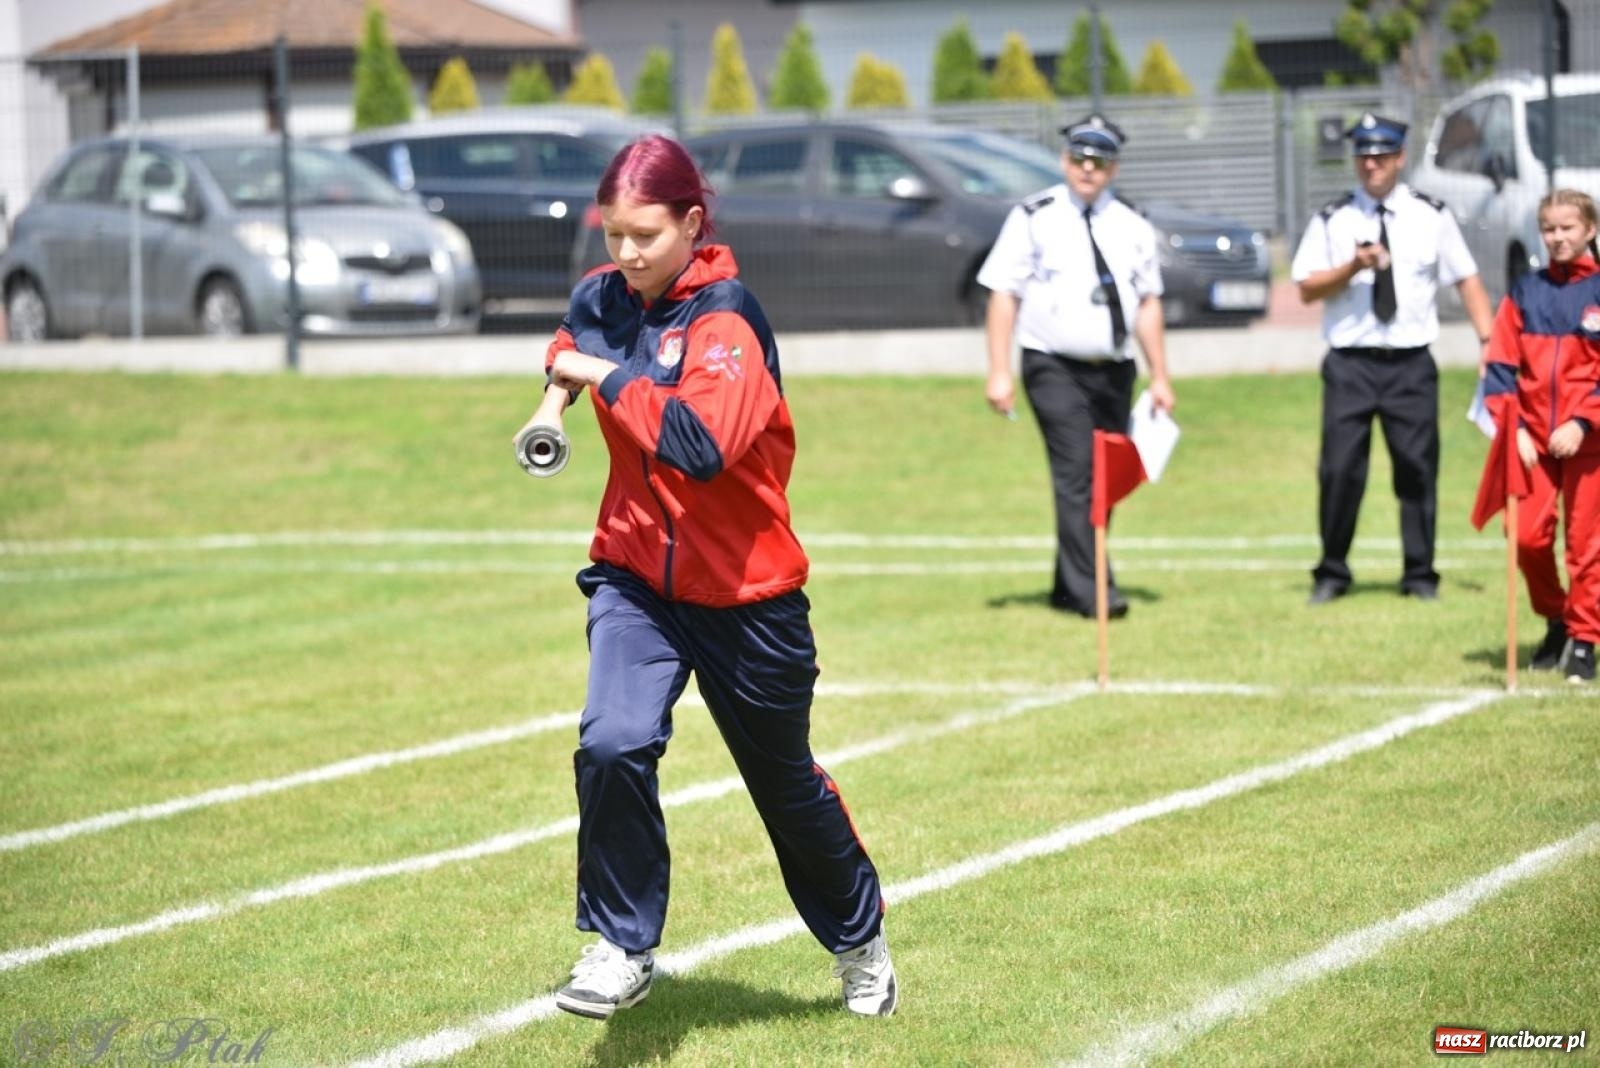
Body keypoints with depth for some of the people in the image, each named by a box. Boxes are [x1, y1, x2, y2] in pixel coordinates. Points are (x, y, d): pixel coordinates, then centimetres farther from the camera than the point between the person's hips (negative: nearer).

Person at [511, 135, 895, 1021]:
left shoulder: (726, 321, -21)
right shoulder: (603, 296, -1)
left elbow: (702, 445, -39)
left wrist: (610, 377, -29)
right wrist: (557, 394, 8)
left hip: (745, 595, -4)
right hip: (635, 577, 4)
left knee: (787, 785, 14)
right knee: (613, 745, -23)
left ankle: (859, 938, 40)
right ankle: (622, 950, -8)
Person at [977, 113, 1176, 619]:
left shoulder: (1133, 227, 11)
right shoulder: (1034, 218, 0)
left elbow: (1148, 303, 12)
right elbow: (1003, 294, -3)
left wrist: (1159, 377, 7)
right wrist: (999, 372, -11)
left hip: (1113, 371, 5)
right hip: (1055, 368, -5)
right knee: (1077, 473, -16)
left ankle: (1068, 588, 16)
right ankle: (1091, 591, -20)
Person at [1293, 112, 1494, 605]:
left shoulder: (1432, 217, 7)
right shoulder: (1332, 220, 5)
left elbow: (1467, 280, 8)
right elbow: (1308, 289, 2)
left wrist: (1489, 342, -2)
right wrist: (1353, 267, -15)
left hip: (1411, 365, 1)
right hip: (1350, 364, -1)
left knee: (1418, 468, 1)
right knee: (1340, 469, -3)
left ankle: (1420, 575, 11)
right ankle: (1331, 574, 10)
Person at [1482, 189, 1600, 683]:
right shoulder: (1526, 292, 8)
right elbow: (1501, 365, 6)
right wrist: (1514, 428, -4)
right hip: (1534, 438, 3)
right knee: (1527, 535, -4)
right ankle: (1555, 621, 18)